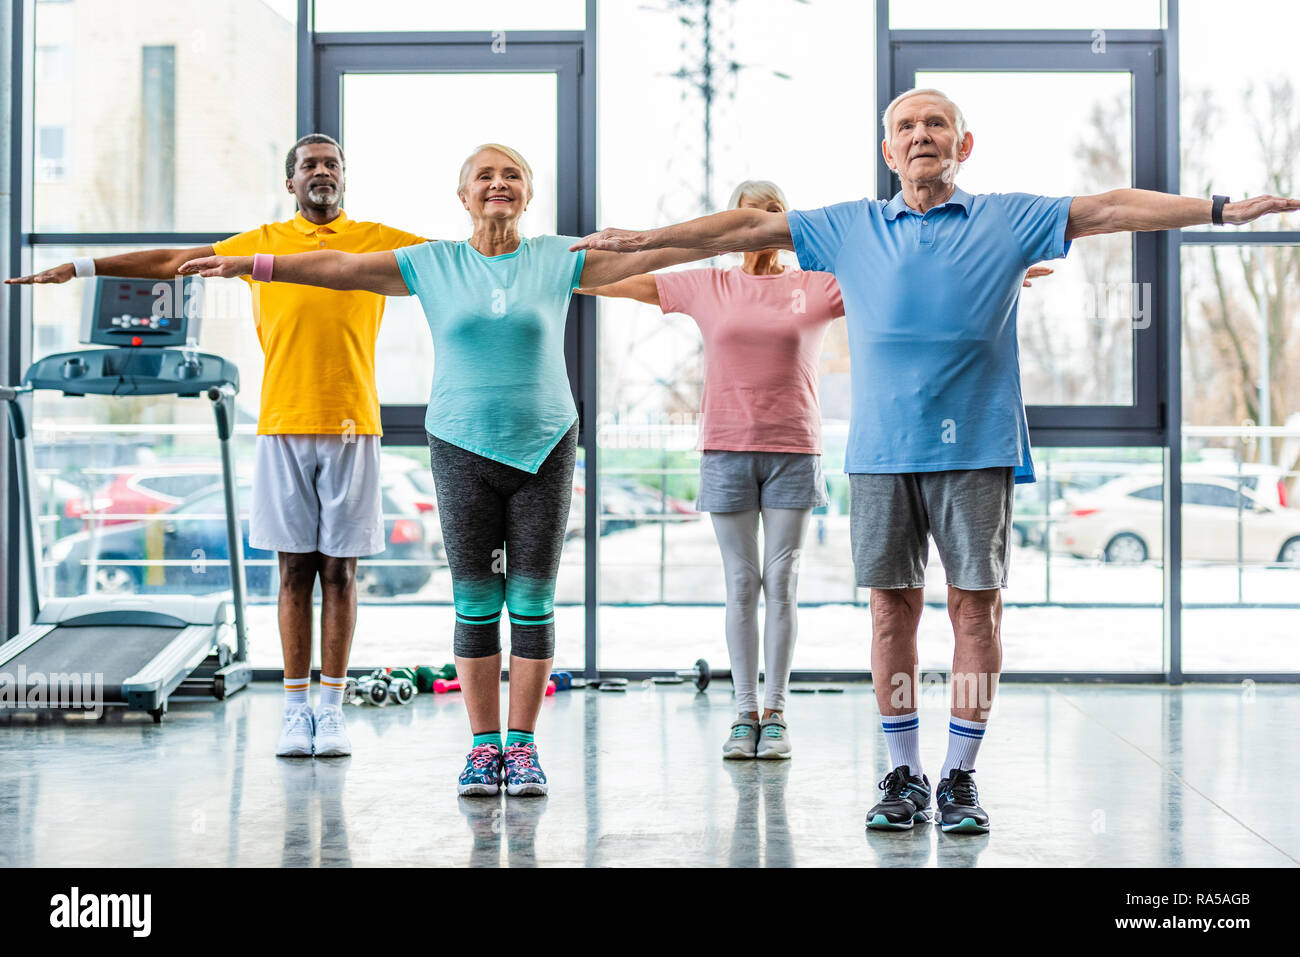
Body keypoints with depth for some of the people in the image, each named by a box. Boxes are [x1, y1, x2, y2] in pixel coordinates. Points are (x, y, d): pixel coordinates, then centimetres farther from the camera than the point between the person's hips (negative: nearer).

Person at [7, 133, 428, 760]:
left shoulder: (376, 240, 9)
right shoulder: (264, 242, 11)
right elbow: (170, 262, 15)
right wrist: (79, 268, 13)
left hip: (352, 427, 0)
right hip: (284, 427, 1)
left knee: (339, 569, 2)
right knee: (295, 569, 2)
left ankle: (332, 708, 7)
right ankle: (295, 709, 7)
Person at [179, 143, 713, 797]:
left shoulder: (557, 259, 4)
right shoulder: (433, 264, 5)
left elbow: (643, 257, 1)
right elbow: (341, 268, 6)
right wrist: (250, 265, 3)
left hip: (543, 447, 0)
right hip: (461, 448, 0)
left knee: (533, 600, 1)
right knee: (474, 601, 2)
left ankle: (522, 745, 9)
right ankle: (483, 745, 10)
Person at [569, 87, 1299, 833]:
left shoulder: (1008, 220, 8)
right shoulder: (850, 228, 12)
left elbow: (1112, 209, 4)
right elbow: (748, 226, 14)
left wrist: (1224, 208, -3)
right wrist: (644, 239, 12)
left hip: (977, 450, -1)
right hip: (881, 453, 1)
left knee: (977, 605, 0)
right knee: (893, 608, 3)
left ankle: (961, 777, 10)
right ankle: (905, 776, 13)